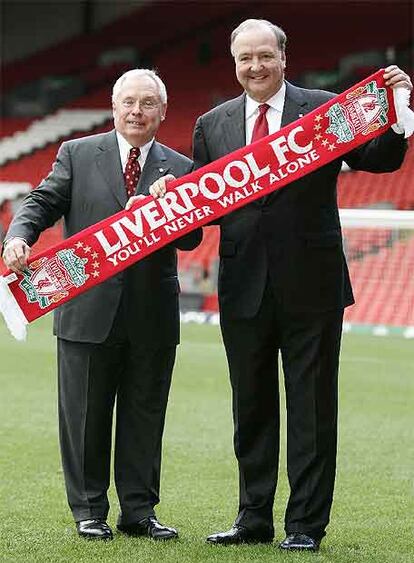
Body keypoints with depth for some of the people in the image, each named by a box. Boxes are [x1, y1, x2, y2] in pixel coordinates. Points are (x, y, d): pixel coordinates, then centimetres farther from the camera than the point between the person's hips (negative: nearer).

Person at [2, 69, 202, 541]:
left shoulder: (180, 169, 8)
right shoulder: (78, 154, 5)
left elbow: (191, 239, 3)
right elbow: (42, 202, -1)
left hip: (153, 317, 2)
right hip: (88, 311, -1)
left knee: (144, 416, 7)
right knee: (86, 414, 5)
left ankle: (139, 510, 16)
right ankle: (88, 511, 14)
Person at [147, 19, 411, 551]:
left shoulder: (326, 110, 0)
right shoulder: (212, 125, 9)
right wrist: (174, 194, -10)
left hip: (311, 286, -3)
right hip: (245, 287, 3)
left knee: (312, 408, 3)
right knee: (251, 407, 12)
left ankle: (305, 525, 10)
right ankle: (254, 517, 23)